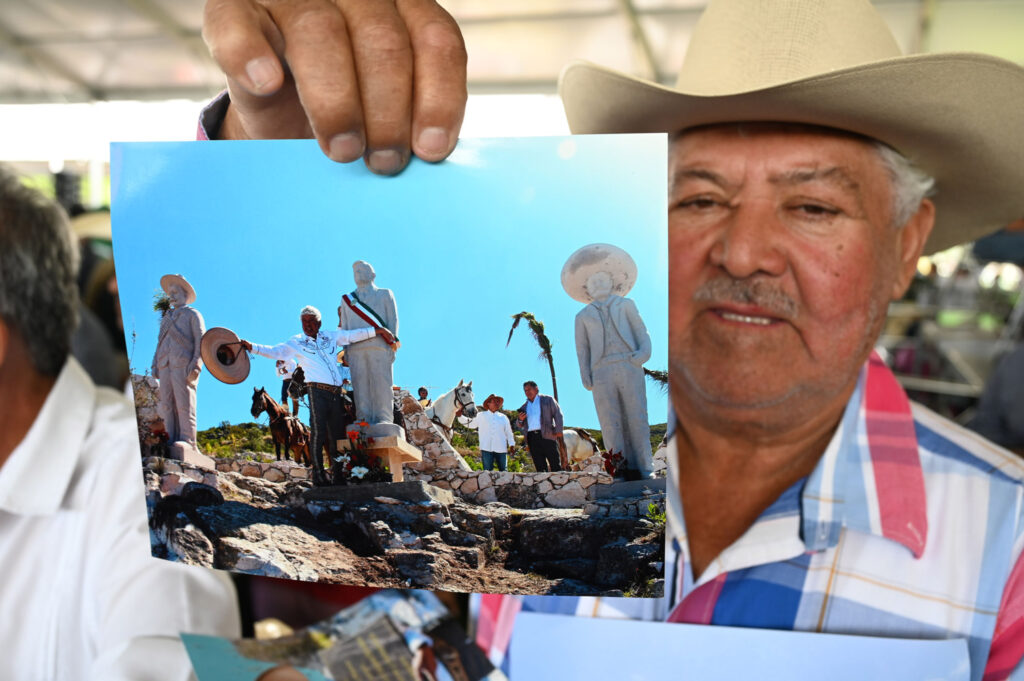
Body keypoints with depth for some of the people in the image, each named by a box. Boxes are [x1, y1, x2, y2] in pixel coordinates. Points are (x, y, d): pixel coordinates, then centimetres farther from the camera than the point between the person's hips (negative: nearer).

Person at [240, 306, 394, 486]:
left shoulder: (332, 336, 17)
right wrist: (252, 347, -10)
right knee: (318, 432, -9)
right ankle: (319, 474, -7)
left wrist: (376, 330, 2)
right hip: (317, 391, -3)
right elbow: (275, 351, 2)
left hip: (336, 392, 3)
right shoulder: (296, 342, 10)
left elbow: (353, 335, 12)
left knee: (337, 433, 5)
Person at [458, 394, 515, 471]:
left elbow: (508, 432, 17)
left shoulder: (503, 417, 14)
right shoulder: (481, 416, 10)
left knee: (503, 470, 3)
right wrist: (460, 416, 3)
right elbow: (469, 423, 14)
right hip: (486, 449, -2)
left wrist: (511, 444, 11)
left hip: (501, 449, 2)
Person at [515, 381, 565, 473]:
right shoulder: (524, 407, 22)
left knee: (556, 466, -8)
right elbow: (520, 426, 24)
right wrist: (520, 420, 0)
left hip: (547, 436, -3)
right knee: (540, 468, -2)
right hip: (532, 438, 3)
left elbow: (558, 414, 6)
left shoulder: (547, 400, 13)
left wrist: (558, 431, -6)